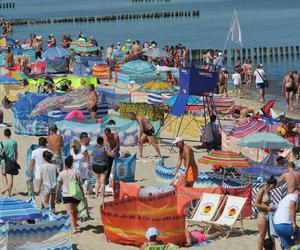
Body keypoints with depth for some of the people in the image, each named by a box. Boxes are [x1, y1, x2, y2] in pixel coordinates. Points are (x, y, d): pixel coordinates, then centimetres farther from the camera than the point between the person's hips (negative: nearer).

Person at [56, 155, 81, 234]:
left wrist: (56, 194, 15)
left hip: (66, 196, -2)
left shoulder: (62, 174, -5)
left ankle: (74, 228, -21)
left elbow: (58, 187, -1)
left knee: (71, 213, -7)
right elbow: (79, 184, -2)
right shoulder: (76, 172, -2)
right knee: (75, 211, 23)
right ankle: (75, 224, 38)